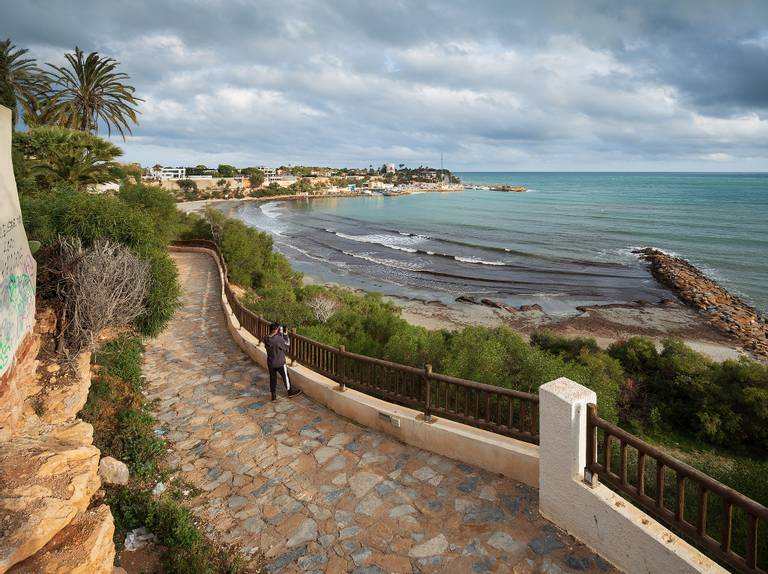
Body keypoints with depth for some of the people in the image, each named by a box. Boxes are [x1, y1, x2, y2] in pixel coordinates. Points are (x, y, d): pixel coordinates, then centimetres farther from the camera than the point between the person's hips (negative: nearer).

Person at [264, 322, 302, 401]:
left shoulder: (266, 339, -7)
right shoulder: (279, 339, -26)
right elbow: (287, 344, -11)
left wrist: (280, 333, 2)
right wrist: (285, 335, -3)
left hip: (270, 363, 5)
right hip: (280, 363, -5)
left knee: (272, 378, 15)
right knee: (285, 377, 15)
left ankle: (273, 395, 22)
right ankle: (290, 391, 32)